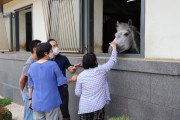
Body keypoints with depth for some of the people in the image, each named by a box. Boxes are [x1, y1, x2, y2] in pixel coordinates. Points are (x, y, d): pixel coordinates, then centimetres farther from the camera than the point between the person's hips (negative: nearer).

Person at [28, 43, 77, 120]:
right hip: (51, 102, -4)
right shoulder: (52, 65, -14)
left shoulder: (32, 66, 0)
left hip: (37, 102, 4)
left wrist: (30, 99, 17)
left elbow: (30, 85, 7)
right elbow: (61, 81, -6)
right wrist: (71, 79, 12)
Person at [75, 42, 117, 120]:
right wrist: (114, 47, 17)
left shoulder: (80, 76, -4)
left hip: (84, 107, 1)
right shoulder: (101, 70, -8)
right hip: (98, 106, -1)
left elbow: (77, 93, 1)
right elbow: (112, 61, 4)